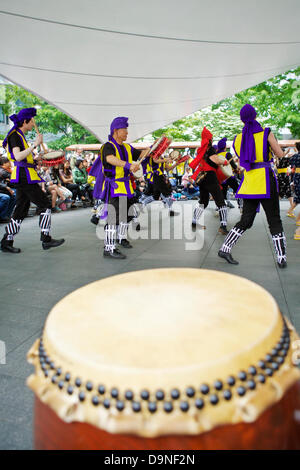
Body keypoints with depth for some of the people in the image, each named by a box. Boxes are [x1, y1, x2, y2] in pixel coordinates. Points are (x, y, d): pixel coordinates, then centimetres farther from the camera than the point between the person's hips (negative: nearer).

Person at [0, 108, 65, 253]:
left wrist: (36, 158, 14)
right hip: (25, 177, -10)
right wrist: (35, 144, -21)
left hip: (23, 178, 10)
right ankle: (46, 239, 0)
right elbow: (18, 157, -23)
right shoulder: (14, 135, -9)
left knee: (21, 210, 10)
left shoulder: (19, 135, 21)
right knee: (45, 205, -6)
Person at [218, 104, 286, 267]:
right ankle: (281, 258, 7)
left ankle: (225, 248, 6)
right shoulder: (266, 133, -4)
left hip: (249, 182, 4)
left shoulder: (238, 139, 9)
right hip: (265, 179, -4)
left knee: (246, 220, 11)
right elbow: (280, 154, 2)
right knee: (274, 220, 3)